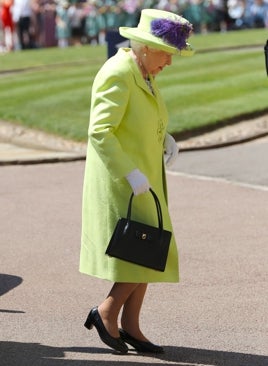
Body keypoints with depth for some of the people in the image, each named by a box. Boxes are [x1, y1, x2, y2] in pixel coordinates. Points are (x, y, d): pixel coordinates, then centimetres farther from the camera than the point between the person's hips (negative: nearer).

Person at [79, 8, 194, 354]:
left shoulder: (144, 73, 10)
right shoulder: (118, 75, -19)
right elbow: (100, 132, -25)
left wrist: (165, 138, 5)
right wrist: (131, 175, -27)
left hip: (143, 178, 10)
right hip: (119, 182, -10)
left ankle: (130, 327, 16)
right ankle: (106, 312, 4)